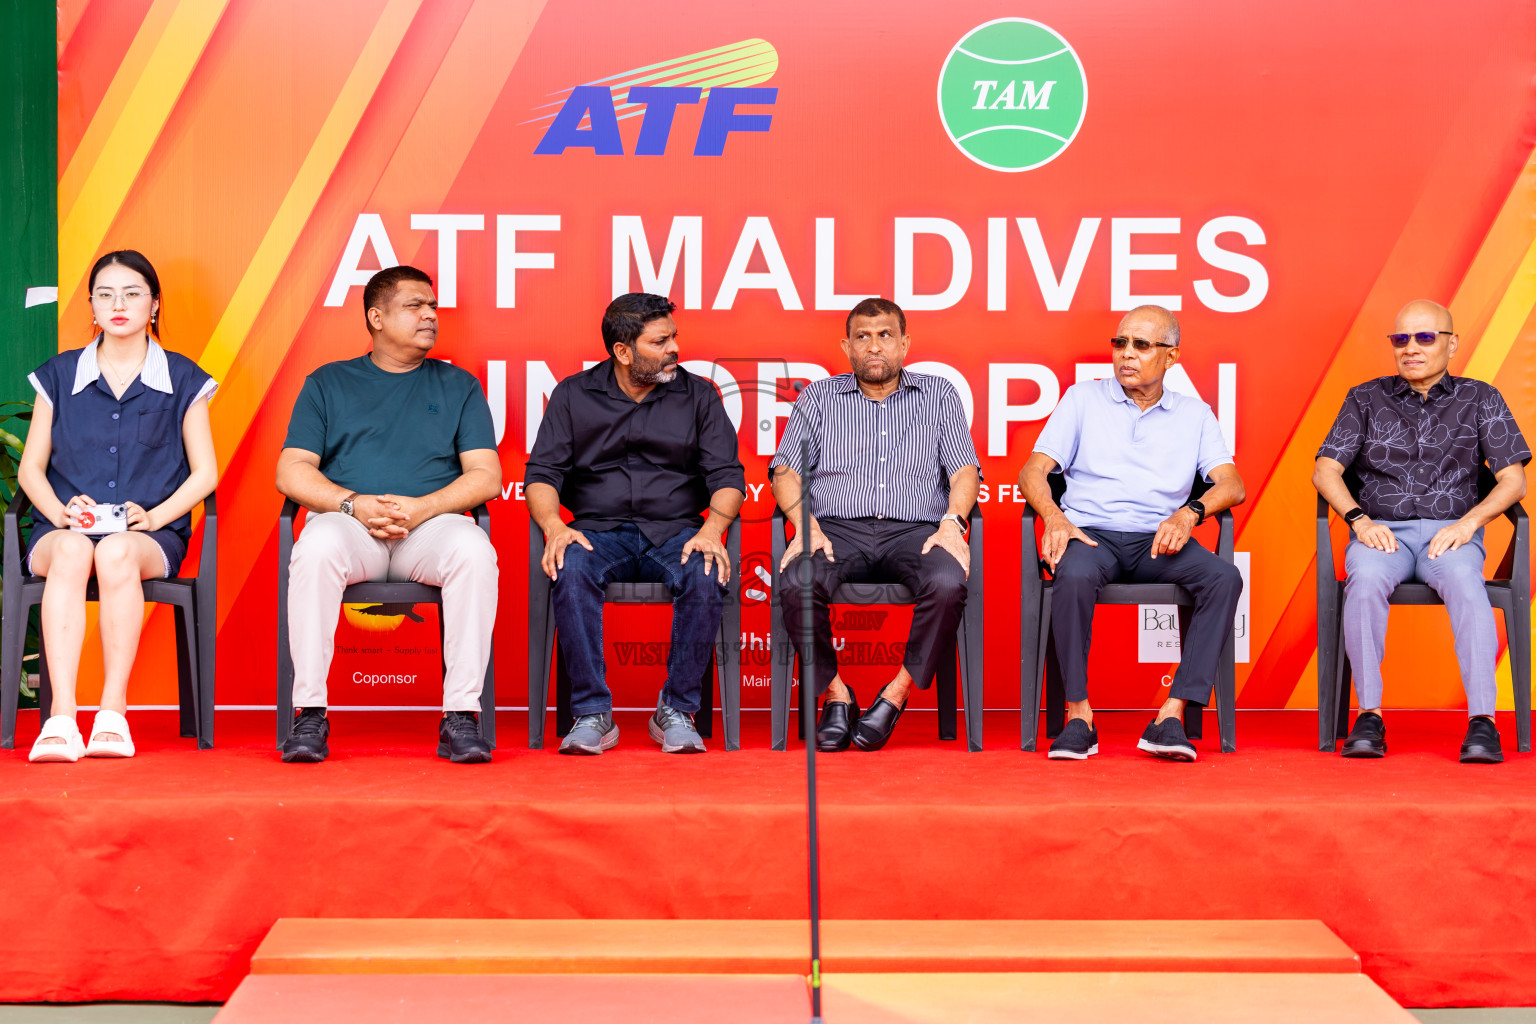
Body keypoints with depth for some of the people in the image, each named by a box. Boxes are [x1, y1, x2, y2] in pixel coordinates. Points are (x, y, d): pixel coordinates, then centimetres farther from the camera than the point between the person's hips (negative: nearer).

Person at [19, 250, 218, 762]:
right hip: (62, 526, 1)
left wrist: (154, 516, -8)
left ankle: (113, 713, -35)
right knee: (71, 552, -36)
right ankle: (61, 719, -43)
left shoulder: (182, 380, 10)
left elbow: (205, 473, 8)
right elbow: (30, 468, 13)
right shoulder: (59, 375, 14)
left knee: (117, 553, -37)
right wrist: (60, 511, -8)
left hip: (151, 533, -1)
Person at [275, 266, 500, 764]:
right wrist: (354, 504, -11)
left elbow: (487, 477, 7)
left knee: (474, 550, -34)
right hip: (347, 520, 0)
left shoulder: (459, 385, 18)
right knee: (316, 548, -36)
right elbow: (291, 472, 7)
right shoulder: (328, 382, 17)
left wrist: (421, 508, -11)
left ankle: (461, 715, -31)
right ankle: (309, 713, -29)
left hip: (434, 522, 0)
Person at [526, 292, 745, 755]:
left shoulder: (698, 395, 9)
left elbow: (726, 474, 3)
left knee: (707, 575, -33)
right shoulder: (573, 394, 8)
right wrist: (554, 526, -18)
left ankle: (677, 710, -19)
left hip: (675, 531, 0)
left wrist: (712, 530, -17)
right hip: (599, 530, 0)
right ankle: (592, 713, -28)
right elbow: (542, 473, 4)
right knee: (570, 570, -34)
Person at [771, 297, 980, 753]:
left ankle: (896, 694, -15)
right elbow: (785, 471, 9)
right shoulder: (817, 398, 19)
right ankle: (835, 693, -12)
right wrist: (806, 526, -11)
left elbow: (964, 470, 8)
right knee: (796, 583, -33)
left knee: (949, 583, -34)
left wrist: (952, 523, -12)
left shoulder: (938, 395, 19)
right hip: (837, 529, 0)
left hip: (915, 531, 0)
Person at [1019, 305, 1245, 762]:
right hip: (1091, 533, -2)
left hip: (1158, 540, 2)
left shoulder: (1194, 414, 18)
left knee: (1225, 577, -29)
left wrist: (1190, 512, -16)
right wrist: (1055, 518, -15)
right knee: (1075, 576, -37)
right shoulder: (1083, 398, 14)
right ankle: (1079, 714, -25)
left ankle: (1171, 715, -30)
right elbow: (1032, 471, 6)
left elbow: (1232, 485, 5)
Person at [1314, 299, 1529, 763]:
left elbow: (1513, 480, 7)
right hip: (1380, 530, 1)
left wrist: (1468, 522, -9)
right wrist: (1359, 519, -9)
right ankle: (1369, 716, -31)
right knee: (1366, 579, -35)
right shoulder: (1366, 399, 16)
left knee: (1464, 581, -36)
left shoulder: (1480, 399, 14)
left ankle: (1482, 722, -39)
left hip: (1451, 532, 0)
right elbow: (1325, 470, 8)